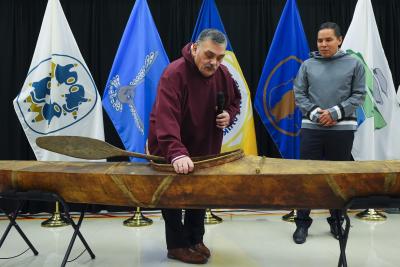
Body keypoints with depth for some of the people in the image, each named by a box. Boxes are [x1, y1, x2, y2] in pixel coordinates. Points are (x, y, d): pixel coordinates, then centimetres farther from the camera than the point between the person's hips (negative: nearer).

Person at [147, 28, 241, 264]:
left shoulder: (223, 74, -5)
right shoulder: (174, 74, -28)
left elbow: (235, 100, 14)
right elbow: (166, 117, -41)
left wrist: (229, 115, -10)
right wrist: (177, 153, -55)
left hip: (204, 148, 6)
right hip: (170, 151, -6)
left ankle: (195, 240, 34)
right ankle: (177, 245, 24)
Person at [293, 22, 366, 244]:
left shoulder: (354, 64, 5)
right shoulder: (308, 65, 7)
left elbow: (359, 95, 1)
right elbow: (299, 94, 4)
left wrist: (335, 113, -12)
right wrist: (315, 113, -11)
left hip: (343, 129, 0)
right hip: (311, 128, 1)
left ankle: (337, 221, 27)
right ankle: (302, 222, 15)